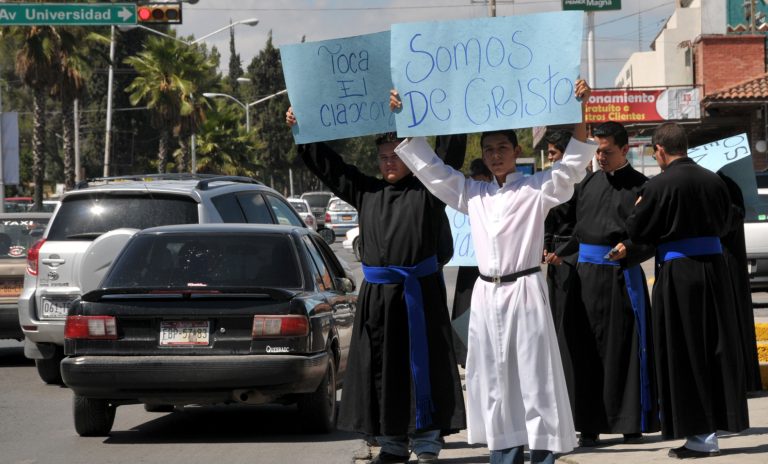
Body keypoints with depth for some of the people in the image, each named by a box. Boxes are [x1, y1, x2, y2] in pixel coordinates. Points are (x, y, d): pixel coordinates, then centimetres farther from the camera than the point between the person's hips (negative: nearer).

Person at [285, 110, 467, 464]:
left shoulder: (428, 190, 3)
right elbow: (328, 165, 17)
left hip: (419, 293, -4)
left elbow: (452, 155, -4)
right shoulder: (366, 191, 14)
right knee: (381, 369, 6)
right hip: (376, 295, 4)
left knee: (422, 367, -3)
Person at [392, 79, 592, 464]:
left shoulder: (536, 189, 1)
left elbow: (573, 164, -10)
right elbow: (430, 168, 16)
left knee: (534, 378, -5)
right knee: (493, 381, 6)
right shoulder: (473, 194, 13)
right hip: (486, 295, 5)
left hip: (524, 292, -5)